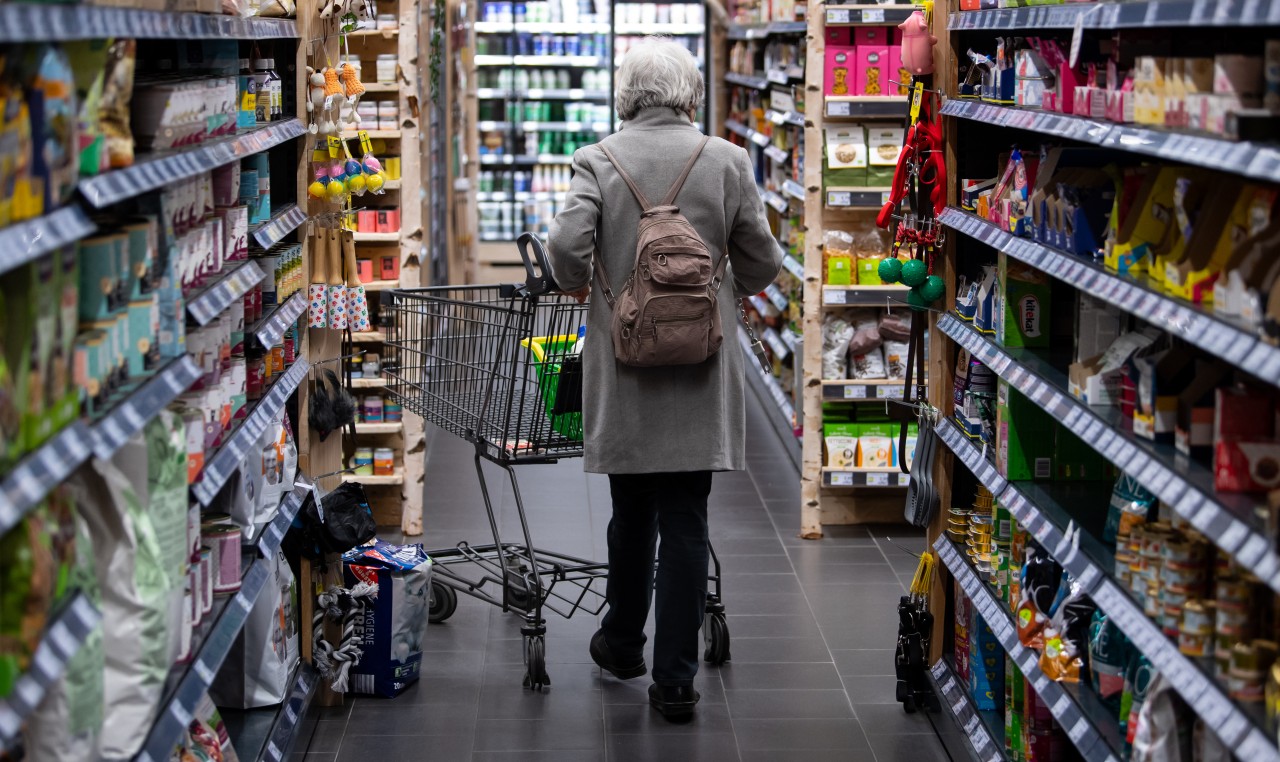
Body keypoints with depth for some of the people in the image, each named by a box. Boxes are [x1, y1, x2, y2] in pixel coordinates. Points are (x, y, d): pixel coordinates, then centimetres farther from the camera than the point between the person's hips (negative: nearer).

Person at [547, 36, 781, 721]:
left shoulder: (599, 159, -4)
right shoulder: (727, 161, -2)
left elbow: (566, 244, -14)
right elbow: (762, 261, 2)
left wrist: (578, 285, 7)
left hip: (623, 363, 1)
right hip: (700, 368, -1)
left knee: (631, 514, 17)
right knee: (685, 521, 3)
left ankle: (622, 644, 34)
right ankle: (674, 680, 4)